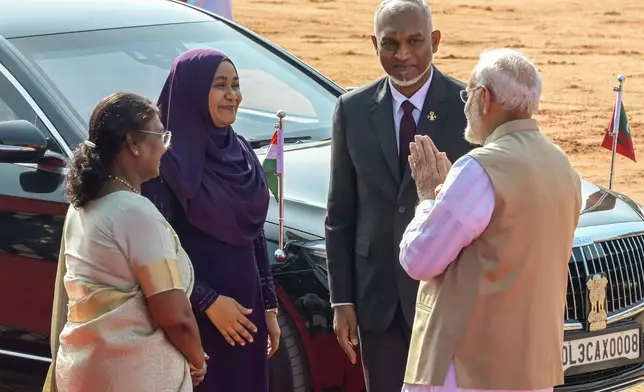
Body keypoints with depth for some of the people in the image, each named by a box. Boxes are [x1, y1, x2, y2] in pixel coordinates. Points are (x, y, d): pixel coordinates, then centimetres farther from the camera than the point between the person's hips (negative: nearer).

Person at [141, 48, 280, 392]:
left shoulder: (241, 153, 9)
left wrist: (269, 306, 12)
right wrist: (209, 301, -18)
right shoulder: (169, 161, -12)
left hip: (246, 306, 7)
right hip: (194, 316, -7)